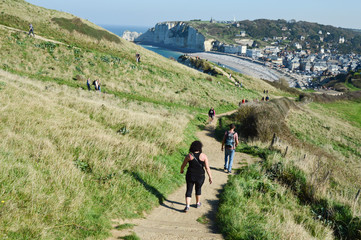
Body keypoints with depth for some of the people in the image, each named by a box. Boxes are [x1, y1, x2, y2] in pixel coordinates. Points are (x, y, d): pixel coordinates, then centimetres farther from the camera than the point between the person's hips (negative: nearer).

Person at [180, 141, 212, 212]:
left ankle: (187, 206, -1)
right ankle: (198, 203, 38)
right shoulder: (203, 156, -10)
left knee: (189, 190, 11)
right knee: (198, 189, 24)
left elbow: (183, 165, 1)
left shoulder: (189, 156, -9)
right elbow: (207, 168, -11)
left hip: (190, 176, -1)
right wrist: (210, 177, -3)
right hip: (200, 177, 1)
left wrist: (181, 170, 21)